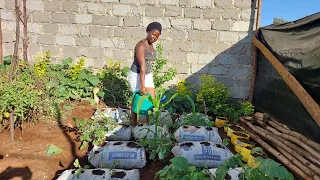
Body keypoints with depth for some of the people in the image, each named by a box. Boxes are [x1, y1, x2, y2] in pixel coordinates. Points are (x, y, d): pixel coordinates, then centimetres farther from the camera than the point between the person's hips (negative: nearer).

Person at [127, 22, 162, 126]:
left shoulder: (150, 45, 6)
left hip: (147, 76, 8)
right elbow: (142, 67, -26)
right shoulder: (141, 45, -20)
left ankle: (148, 124, 20)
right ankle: (134, 126, 24)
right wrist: (142, 86, -28)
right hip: (136, 76, -7)